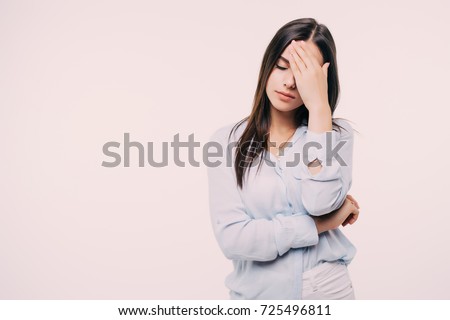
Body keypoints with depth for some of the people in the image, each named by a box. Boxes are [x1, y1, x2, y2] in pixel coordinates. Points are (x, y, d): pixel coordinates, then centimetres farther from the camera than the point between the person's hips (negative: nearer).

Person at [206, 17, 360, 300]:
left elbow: (321, 204, -24)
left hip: (328, 291, 0)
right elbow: (231, 237, -17)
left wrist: (318, 105, -22)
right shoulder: (228, 140, -9)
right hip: (254, 293, 0)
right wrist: (321, 225, -16)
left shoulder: (337, 133, -6)